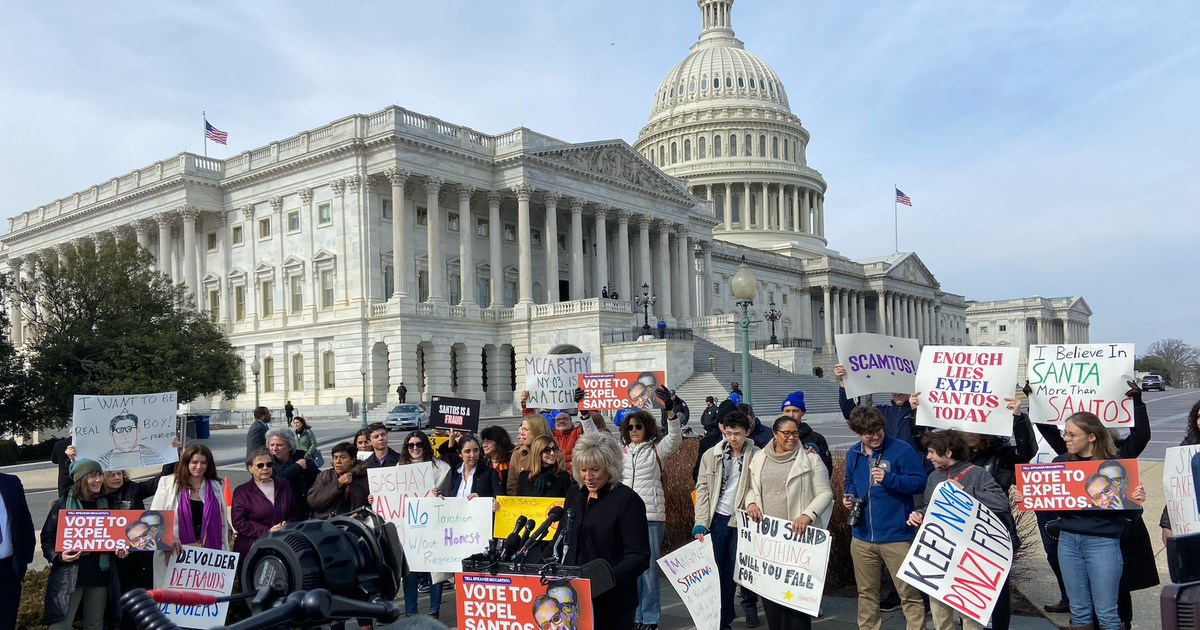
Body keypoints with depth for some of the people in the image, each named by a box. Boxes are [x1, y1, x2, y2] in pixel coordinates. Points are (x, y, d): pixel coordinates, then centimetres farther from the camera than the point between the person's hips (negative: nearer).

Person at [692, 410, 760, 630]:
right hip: (716, 519, 1)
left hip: (742, 521, -1)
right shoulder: (711, 455, 1)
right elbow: (702, 488, 1)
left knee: (731, 572, 8)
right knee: (712, 570, 4)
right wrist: (700, 522, -5)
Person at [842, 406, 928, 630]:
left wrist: (889, 479, -24)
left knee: (909, 594, 1)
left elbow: (920, 482, -12)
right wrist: (848, 495, 0)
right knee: (866, 593, 16)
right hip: (862, 537, 5)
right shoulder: (853, 454, 7)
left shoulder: (901, 449, -10)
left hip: (896, 536, -5)